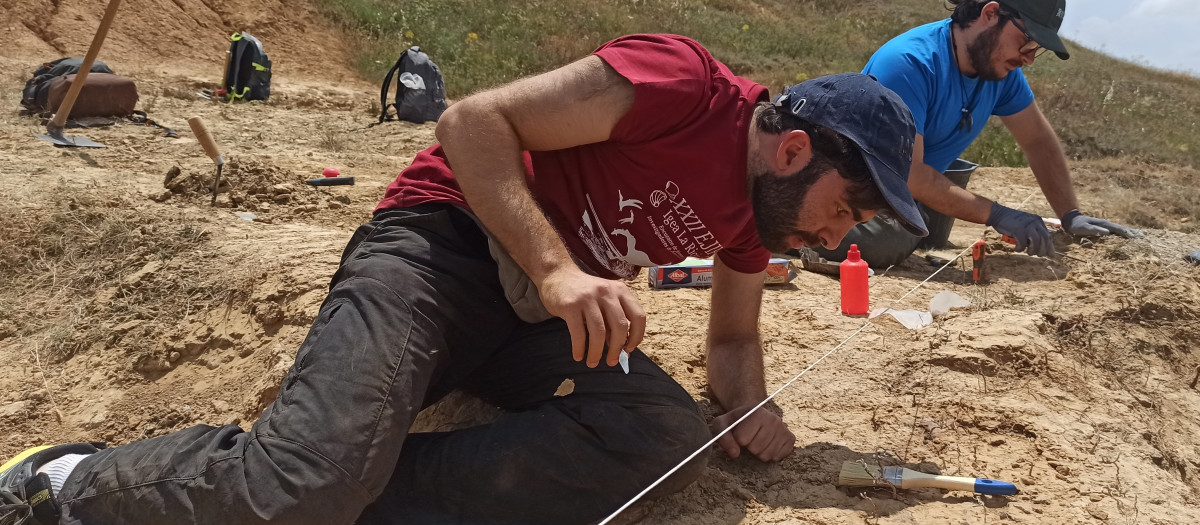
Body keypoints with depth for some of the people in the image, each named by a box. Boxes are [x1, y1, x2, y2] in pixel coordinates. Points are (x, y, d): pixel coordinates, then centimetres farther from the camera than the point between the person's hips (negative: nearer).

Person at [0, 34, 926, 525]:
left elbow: (733, 337, 22)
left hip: (545, 311, 8)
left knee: (674, 437, -22)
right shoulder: (682, 83, -16)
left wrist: (749, 403, -1)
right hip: (447, 239, -8)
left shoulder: (755, 219, 11)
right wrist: (557, 268, -29)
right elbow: (473, 121, -18)